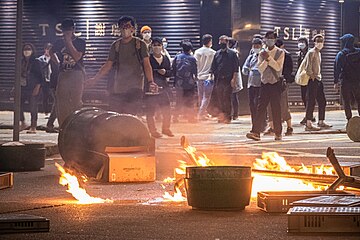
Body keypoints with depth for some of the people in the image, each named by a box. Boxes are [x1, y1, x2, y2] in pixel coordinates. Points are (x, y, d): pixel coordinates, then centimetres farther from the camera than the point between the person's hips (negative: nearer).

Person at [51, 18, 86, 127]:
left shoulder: (80, 42, 1)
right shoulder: (60, 42, 12)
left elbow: (77, 57, -14)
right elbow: (52, 52, 32)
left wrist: (69, 42, -13)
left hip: (77, 74, -4)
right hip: (63, 74, 4)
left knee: (76, 101, -13)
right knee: (61, 101, 0)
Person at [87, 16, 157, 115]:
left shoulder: (140, 44, 2)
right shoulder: (116, 45, 13)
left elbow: (146, 64, -5)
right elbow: (108, 65, 17)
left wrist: (150, 82, -20)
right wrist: (95, 79, 7)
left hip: (135, 88, -4)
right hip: (117, 88, 4)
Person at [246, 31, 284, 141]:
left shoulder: (280, 53, 2)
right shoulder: (262, 53, 11)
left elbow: (278, 67, -10)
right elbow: (260, 69, 1)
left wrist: (269, 58, -15)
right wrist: (266, 60, -13)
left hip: (276, 83, -2)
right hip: (265, 83, 3)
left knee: (276, 108, -1)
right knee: (261, 107, -4)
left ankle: (278, 133, 7)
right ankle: (255, 132, -9)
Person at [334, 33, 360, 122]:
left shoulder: (341, 54, -7)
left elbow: (337, 69, -6)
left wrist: (336, 82, 0)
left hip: (345, 82, -2)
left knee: (347, 103, 4)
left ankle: (349, 120, 1)